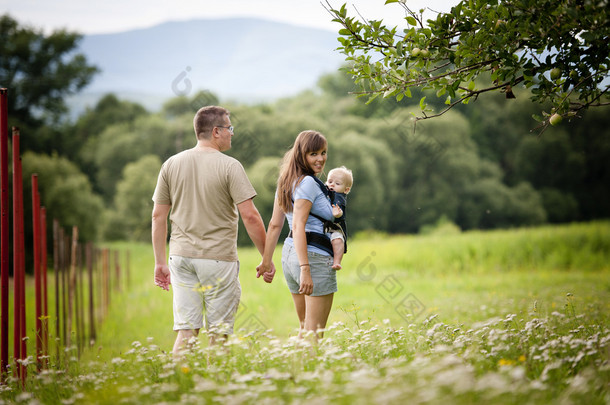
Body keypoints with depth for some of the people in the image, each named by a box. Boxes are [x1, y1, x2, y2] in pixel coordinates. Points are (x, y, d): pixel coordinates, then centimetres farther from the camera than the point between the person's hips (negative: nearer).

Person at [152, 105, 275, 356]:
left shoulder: (171, 165, 6)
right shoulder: (229, 166, -8)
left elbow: (158, 216, 8)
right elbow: (250, 216, -12)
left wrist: (160, 262, 15)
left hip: (181, 256, 5)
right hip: (219, 258, -4)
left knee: (186, 330, 7)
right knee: (219, 331, 4)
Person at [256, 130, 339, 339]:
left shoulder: (288, 182, 12)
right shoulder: (309, 183, -14)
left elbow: (275, 224, 14)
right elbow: (298, 226, -22)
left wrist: (267, 260, 18)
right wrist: (305, 269, -27)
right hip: (315, 257, -9)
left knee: (305, 326, 20)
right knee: (315, 330, -3)